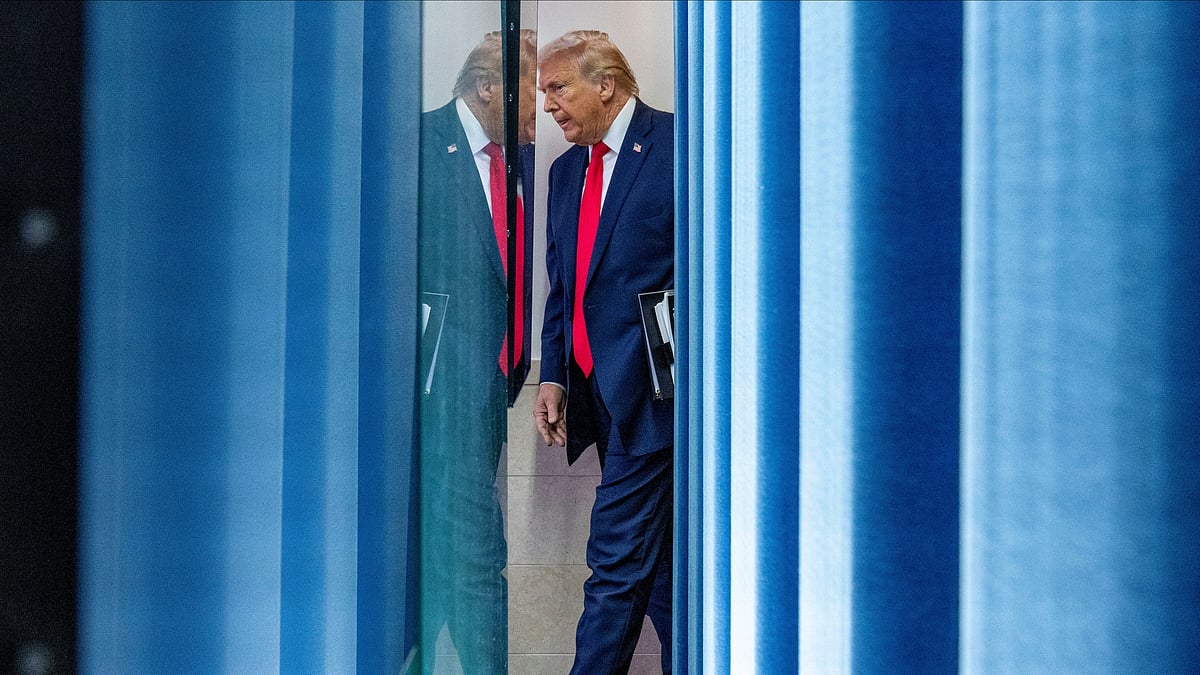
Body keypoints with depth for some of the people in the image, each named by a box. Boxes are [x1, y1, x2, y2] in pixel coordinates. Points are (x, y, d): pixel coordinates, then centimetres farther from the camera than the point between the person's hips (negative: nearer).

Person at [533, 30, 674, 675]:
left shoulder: (675, 144, -6)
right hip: (596, 391, 8)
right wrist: (554, 375, 12)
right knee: (654, 561, 15)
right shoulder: (567, 168, 17)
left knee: (617, 560, -8)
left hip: (652, 387, -8)